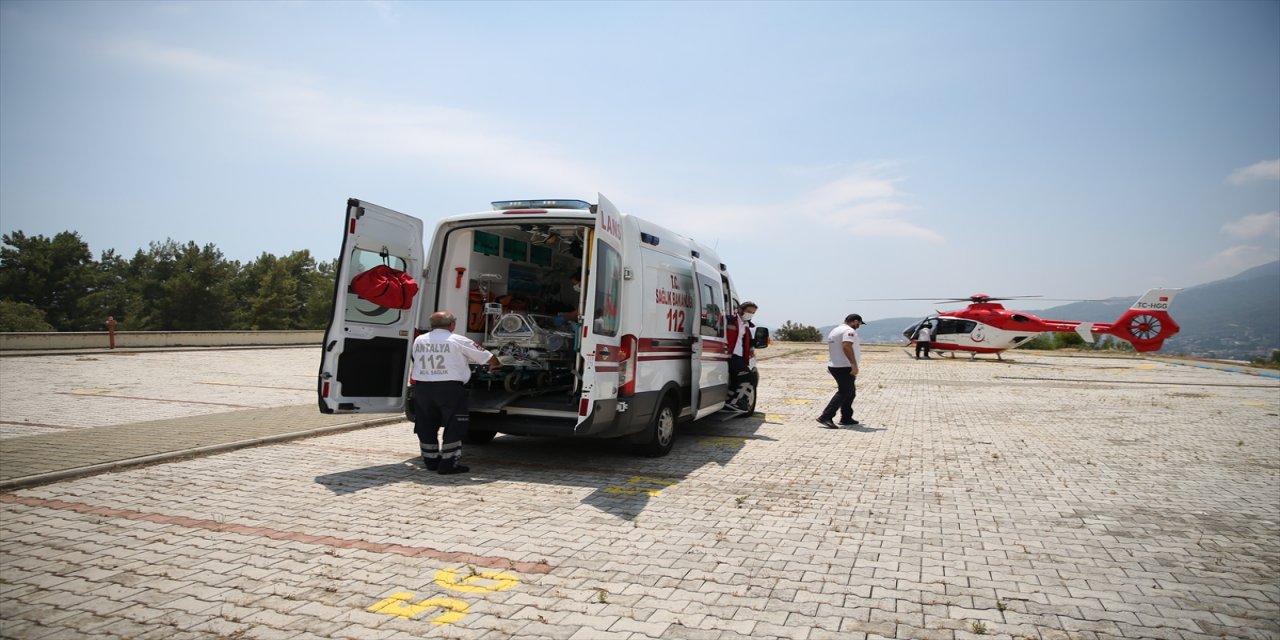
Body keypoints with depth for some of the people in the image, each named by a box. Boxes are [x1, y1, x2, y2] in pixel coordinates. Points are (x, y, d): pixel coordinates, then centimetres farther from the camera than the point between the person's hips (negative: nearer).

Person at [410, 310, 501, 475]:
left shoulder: (418, 341, 7)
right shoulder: (458, 341, -4)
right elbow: (488, 357, 3)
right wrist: (495, 365, 24)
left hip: (422, 387, 5)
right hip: (449, 388, -5)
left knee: (426, 426, 14)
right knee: (454, 426, 3)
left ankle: (431, 461, 22)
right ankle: (448, 464, 3)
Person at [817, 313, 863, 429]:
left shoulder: (834, 330, 19)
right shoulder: (849, 331, -12)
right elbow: (846, 346, -27)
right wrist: (854, 364, -31)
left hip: (833, 366, 10)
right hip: (845, 367, -10)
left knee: (850, 392, 18)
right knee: (844, 392, -10)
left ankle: (846, 418, 21)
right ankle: (826, 417, -17)